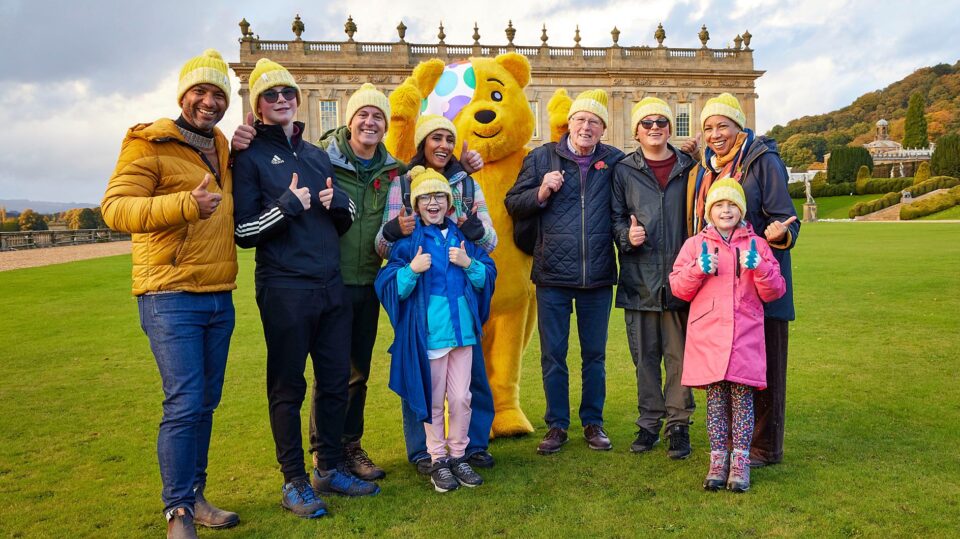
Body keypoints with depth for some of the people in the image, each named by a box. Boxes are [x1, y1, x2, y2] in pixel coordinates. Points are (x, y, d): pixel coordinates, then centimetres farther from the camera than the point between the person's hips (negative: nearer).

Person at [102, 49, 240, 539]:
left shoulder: (223, 149, 17)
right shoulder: (150, 144, -4)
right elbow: (114, 207, -13)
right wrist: (185, 205, -26)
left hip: (219, 296, 7)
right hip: (170, 296, -7)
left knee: (205, 403, 12)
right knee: (184, 404, -9)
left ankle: (195, 497, 26)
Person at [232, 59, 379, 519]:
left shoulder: (317, 154, 16)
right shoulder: (249, 157, -1)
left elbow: (344, 220, 21)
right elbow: (243, 232, -6)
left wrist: (338, 202, -1)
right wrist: (288, 205, -18)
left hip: (331, 284, 6)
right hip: (284, 288, -6)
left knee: (335, 378, 11)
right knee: (288, 386, 4)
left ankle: (330, 468, 27)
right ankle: (294, 481, 17)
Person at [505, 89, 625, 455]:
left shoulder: (615, 161, 6)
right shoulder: (542, 158, 4)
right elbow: (513, 205, 5)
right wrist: (541, 192, -11)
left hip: (598, 275, 1)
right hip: (553, 275, 0)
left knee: (594, 354, 12)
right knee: (552, 355, 7)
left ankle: (593, 422, 27)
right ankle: (557, 425, 22)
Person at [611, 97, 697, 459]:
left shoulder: (688, 168, 9)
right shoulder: (624, 170, 7)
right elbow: (616, 217, 8)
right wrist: (626, 236, -14)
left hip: (679, 276, 0)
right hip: (639, 278, 0)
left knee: (679, 354, 3)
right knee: (645, 354, 8)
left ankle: (678, 424, 16)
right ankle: (649, 422, 21)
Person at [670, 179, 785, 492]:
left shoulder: (756, 245, 9)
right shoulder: (695, 245, 9)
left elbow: (774, 292, 6)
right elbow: (679, 289, 5)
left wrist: (759, 268, -11)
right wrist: (698, 269, -11)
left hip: (745, 336, 0)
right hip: (708, 336, 0)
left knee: (742, 396, -1)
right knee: (715, 398, 5)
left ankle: (740, 461, 8)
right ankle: (718, 460, 14)